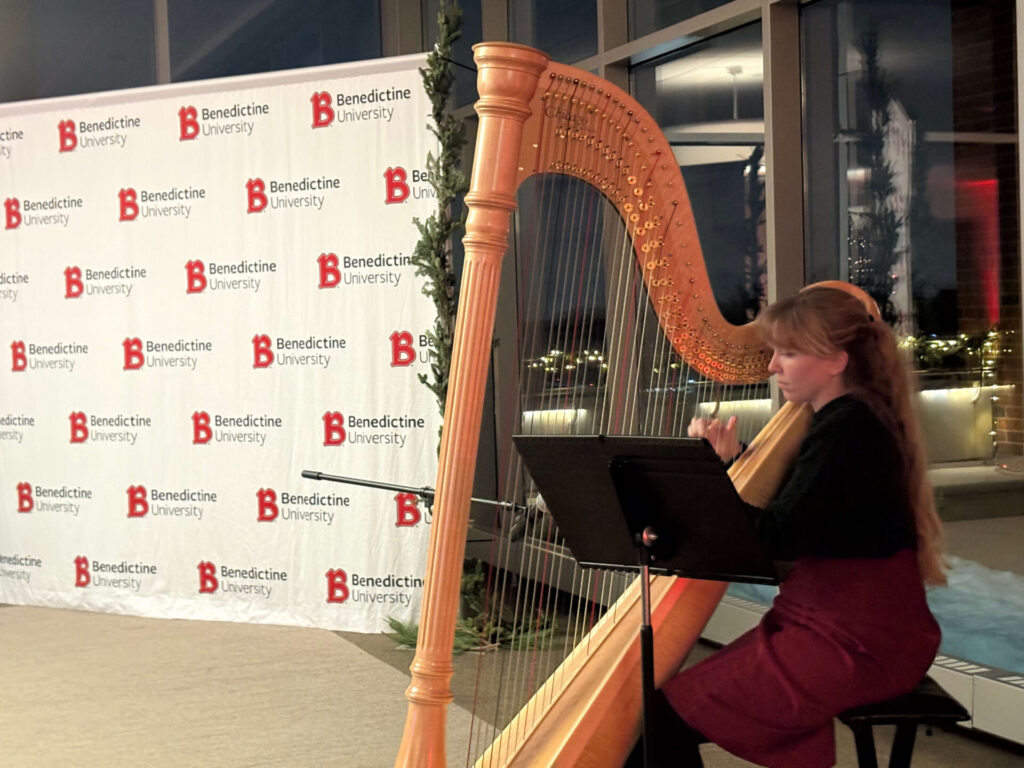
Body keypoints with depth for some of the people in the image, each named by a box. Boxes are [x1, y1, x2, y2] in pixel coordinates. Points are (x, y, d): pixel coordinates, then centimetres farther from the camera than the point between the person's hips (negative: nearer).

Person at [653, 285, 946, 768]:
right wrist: (731, 458, 5)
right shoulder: (838, 421, 12)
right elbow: (781, 518, 18)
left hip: (856, 647, -10)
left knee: (670, 712, -12)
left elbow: (778, 538, -23)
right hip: (852, 629, 10)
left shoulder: (849, 429, -17)